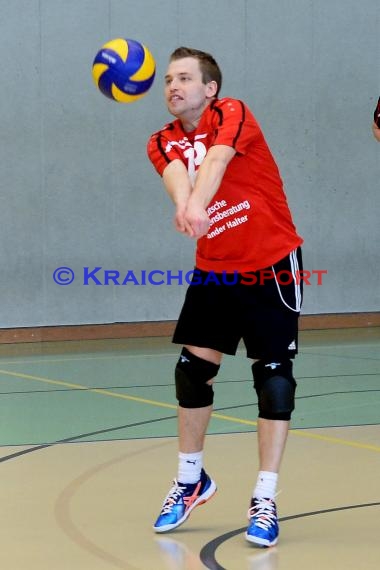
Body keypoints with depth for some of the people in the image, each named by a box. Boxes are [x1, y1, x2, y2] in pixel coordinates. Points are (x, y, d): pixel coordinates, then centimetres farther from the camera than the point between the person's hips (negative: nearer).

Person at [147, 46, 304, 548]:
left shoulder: (232, 115, -12)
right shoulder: (163, 143, 0)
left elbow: (216, 158, -35)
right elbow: (177, 175, -24)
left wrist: (198, 203, -56)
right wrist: (183, 203, -49)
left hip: (271, 264, -5)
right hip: (213, 270, 5)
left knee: (273, 374, -7)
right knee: (193, 369, 4)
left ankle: (265, 500, -3)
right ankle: (190, 479, 24)